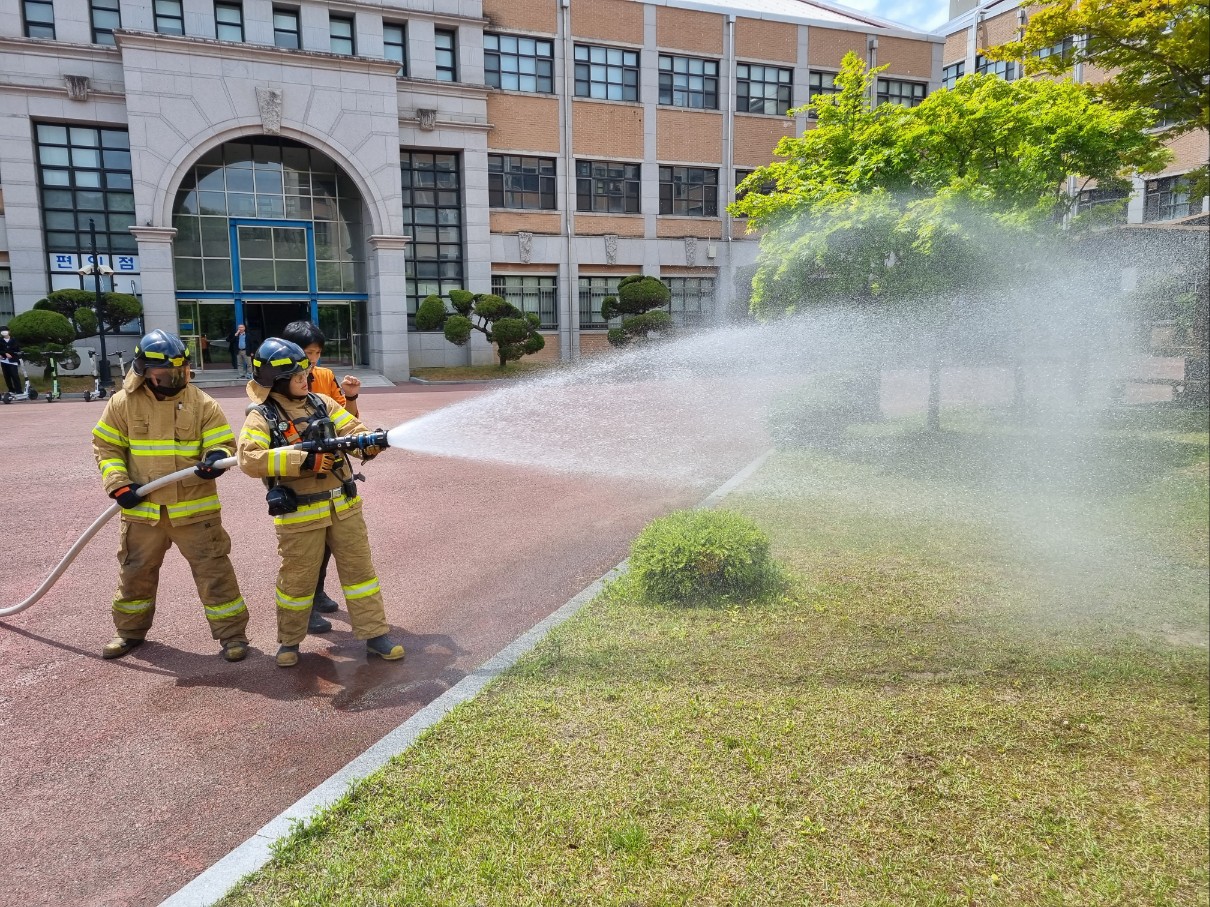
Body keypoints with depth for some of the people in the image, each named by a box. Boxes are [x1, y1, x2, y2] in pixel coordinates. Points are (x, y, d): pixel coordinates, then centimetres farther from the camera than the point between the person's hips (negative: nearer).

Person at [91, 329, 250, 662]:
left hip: (194, 508, -2)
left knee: (214, 571, -1)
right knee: (136, 572, 18)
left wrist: (216, 459, -28)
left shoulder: (202, 403, -5)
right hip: (142, 510, 2)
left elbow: (222, 444, -5)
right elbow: (106, 447, 5)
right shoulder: (123, 403, -2)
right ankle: (130, 630, 40)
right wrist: (118, 485, -7)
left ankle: (232, 632, 11)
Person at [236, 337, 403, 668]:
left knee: (359, 569, 8)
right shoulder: (262, 417, -8)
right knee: (297, 578, 9)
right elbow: (249, 459, -21)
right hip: (299, 514, -4)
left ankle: (375, 635, 19)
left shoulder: (321, 402, 7)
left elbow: (352, 428, 3)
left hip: (343, 505, 4)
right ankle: (289, 641, 30)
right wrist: (304, 461, -27)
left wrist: (367, 444, -21)